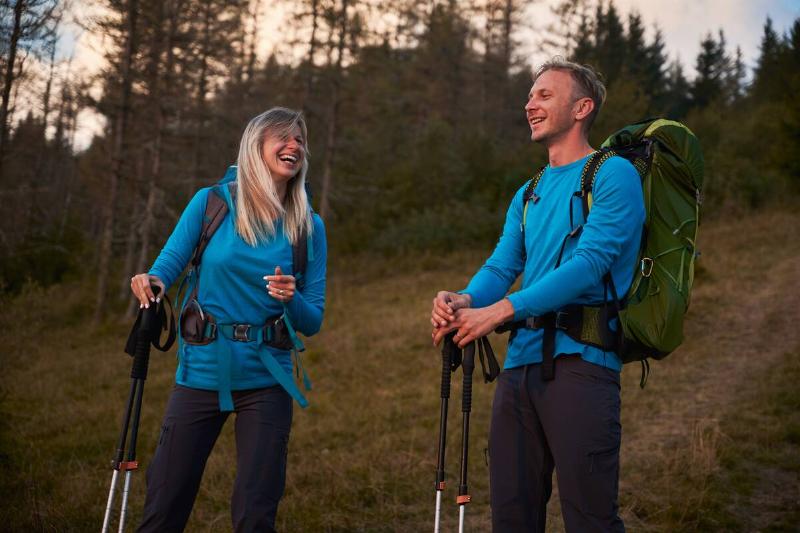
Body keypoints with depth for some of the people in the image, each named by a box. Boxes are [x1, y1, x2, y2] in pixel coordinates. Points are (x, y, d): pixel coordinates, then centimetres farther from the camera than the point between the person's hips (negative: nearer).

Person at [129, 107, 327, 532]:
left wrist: (292, 299, -18)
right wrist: (151, 282, -22)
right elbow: (169, 264, 0)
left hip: (265, 380, 1)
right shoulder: (212, 203, -1)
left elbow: (312, 322, 3)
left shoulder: (308, 227, 2)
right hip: (201, 372, 0)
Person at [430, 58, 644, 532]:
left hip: (580, 360, -7)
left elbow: (590, 262, -15)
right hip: (521, 362, 8)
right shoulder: (528, 196, 22)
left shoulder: (613, 175, -2)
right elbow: (502, 266, 12)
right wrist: (464, 301, -11)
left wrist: (500, 310, -19)